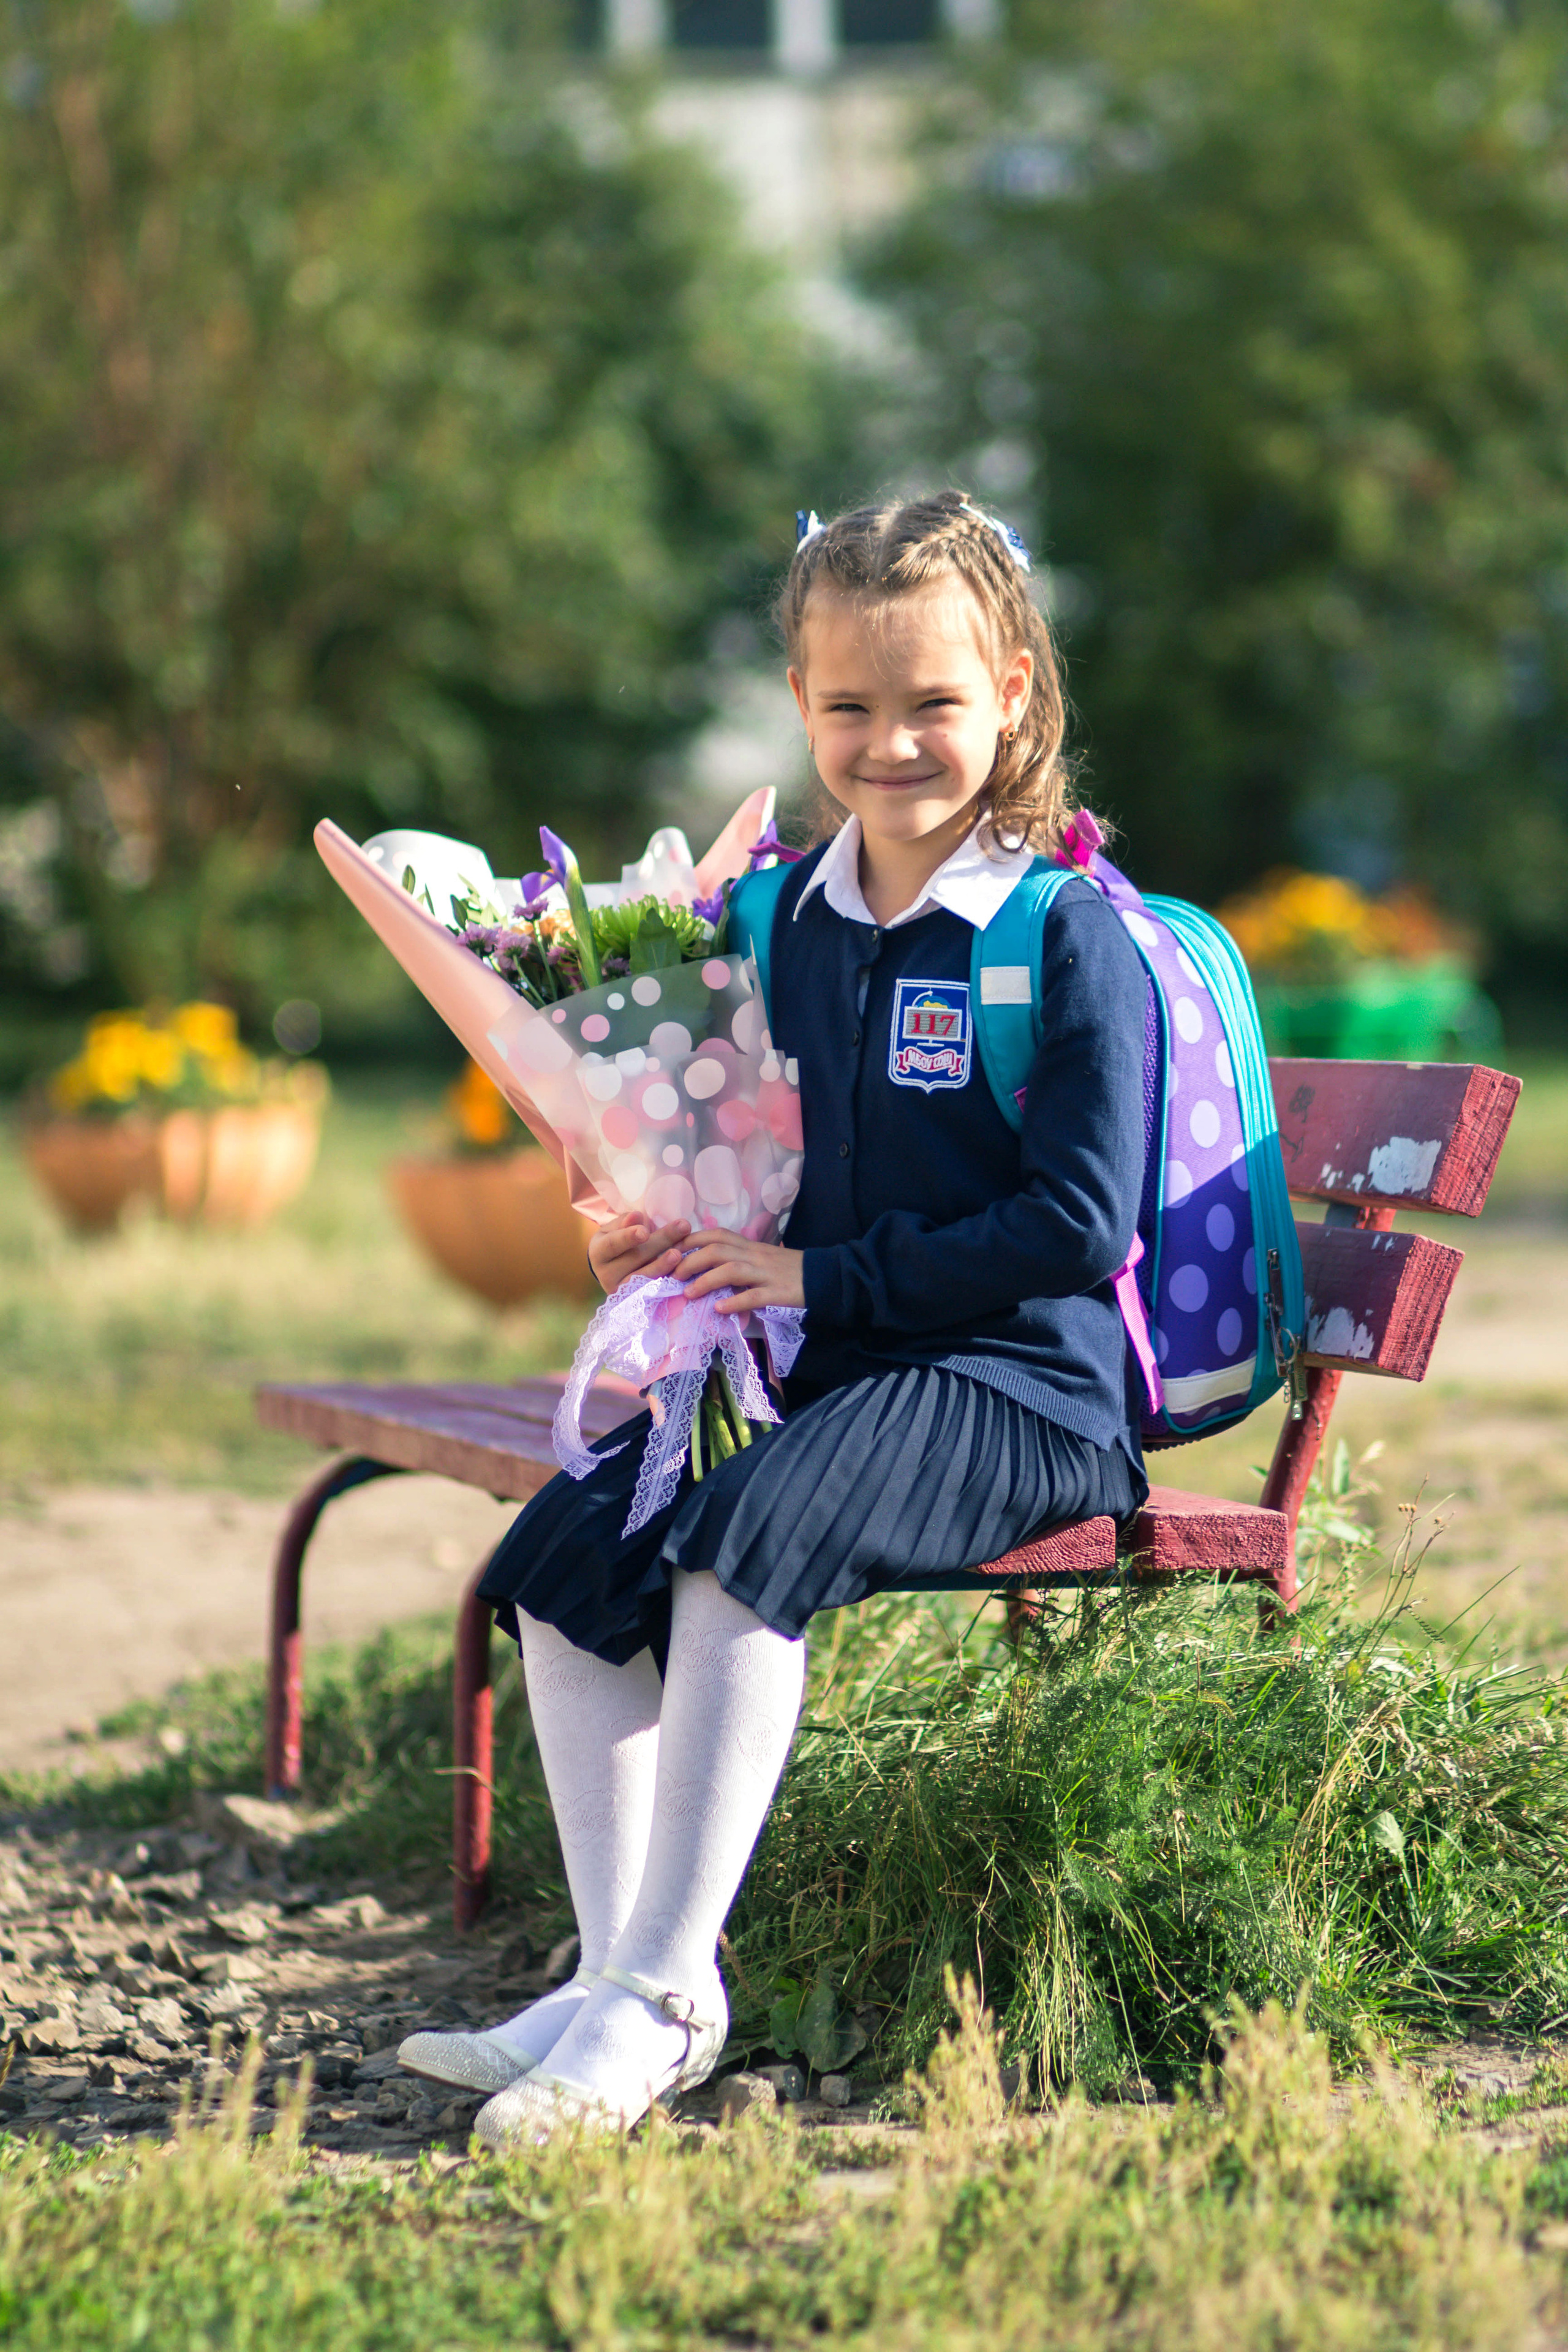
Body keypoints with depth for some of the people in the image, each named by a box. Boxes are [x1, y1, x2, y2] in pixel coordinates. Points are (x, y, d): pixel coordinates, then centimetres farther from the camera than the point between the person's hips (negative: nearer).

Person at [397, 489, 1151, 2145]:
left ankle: (659, 1994, -26)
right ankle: (617, 1969, -8)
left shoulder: (1067, 936, -10)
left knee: (745, 1541, -31)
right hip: (807, 1366, 7)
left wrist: (826, 1273, -17)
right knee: (565, 1550, -12)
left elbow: (1082, 1225, -16)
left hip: (1014, 1386, -7)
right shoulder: (772, 920, 10)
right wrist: (661, 1241, 0)